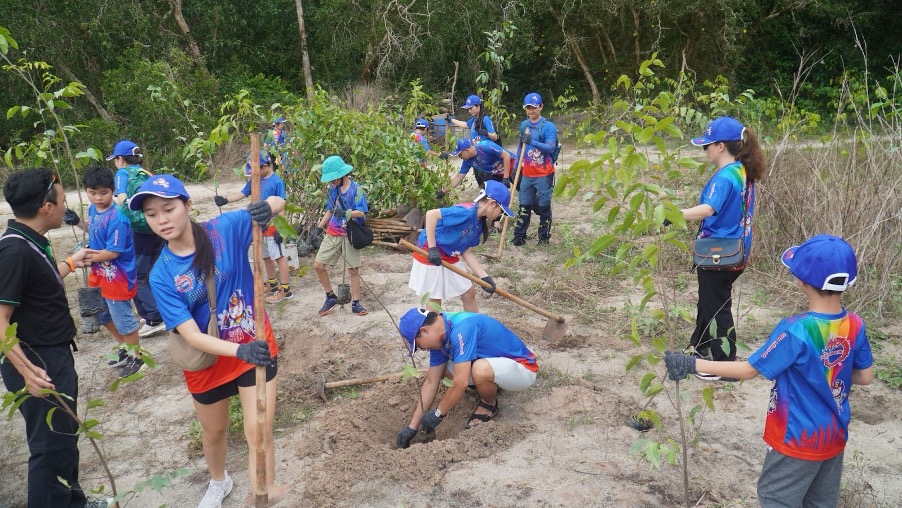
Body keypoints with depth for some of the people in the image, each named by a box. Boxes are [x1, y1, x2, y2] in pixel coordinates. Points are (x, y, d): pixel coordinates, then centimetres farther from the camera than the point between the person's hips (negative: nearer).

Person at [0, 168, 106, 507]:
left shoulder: (30, 242, 6)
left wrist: (71, 264, 31)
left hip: (55, 355, 10)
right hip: (38, 363, -10)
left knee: (65, 434, 23)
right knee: (50, 444, 2)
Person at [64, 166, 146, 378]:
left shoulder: (117, 218, -26)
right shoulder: (93, 209, 0)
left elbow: (113, 252, -26)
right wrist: (78, 222, 4)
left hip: (117, 277, -9)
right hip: (100, 274, 9)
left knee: (122, 318, 6)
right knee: (104, 316, 23)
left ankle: (136, 358, 25)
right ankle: (124, 348, 44)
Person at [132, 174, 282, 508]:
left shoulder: (224, 228, -15)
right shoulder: (161, 275, -15)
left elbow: (278, 202, -15)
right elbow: (191, 336, -21)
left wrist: (266, 207, -40)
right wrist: (240, 350, -38)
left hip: (256, 347, -2)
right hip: (208, 359, 2)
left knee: (259, 434, -4)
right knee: (214, 431, 25)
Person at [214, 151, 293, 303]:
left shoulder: (277, 182, -13)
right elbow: (242, 193, 7)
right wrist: (225, 200, -11)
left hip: (272, 226, -8)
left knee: (278, 256, -1)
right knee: (266, 256, 19)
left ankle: (285, 289, 5)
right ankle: (272, 284, 34)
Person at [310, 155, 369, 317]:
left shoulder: (356, 189, -11)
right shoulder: (333, 189, 6)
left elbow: (361, 213, -16)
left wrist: (346, 213, -33)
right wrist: (319, 227, 9)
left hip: (350, 234, -5)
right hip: (333, 233, 5)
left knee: (353, 269, 0)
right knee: (318, 265, 0)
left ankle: (355, 303, 11)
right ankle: (330, 297, 16)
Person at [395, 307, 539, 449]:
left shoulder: (461, 329, -31)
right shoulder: (439, 335, -4)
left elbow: (461, 383, -33)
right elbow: (431, 382, 0)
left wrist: (438, 414, -19)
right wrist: (412, 427, 0)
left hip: (523, 369, -8)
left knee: (480, 370, -37)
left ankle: (490, 406, -5)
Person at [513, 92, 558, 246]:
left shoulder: (549, 126, -10)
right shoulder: (523, 125, 9)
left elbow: (551, 148, -21)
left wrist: (532, 142, -31)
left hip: (544, 175, -5)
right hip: (527, 174, 5)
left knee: (544, 206, 4)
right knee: (524, 206, 10)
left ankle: (544, 236, 15)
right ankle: (519, 235, 16)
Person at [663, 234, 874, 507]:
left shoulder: (796, 330, -29)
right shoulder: (855, 325, -10)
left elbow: (749, 370, -22)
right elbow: (865, 377, 2)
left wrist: (692, 364, -18)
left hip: (799, 439, -6)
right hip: (835, 436, 6)